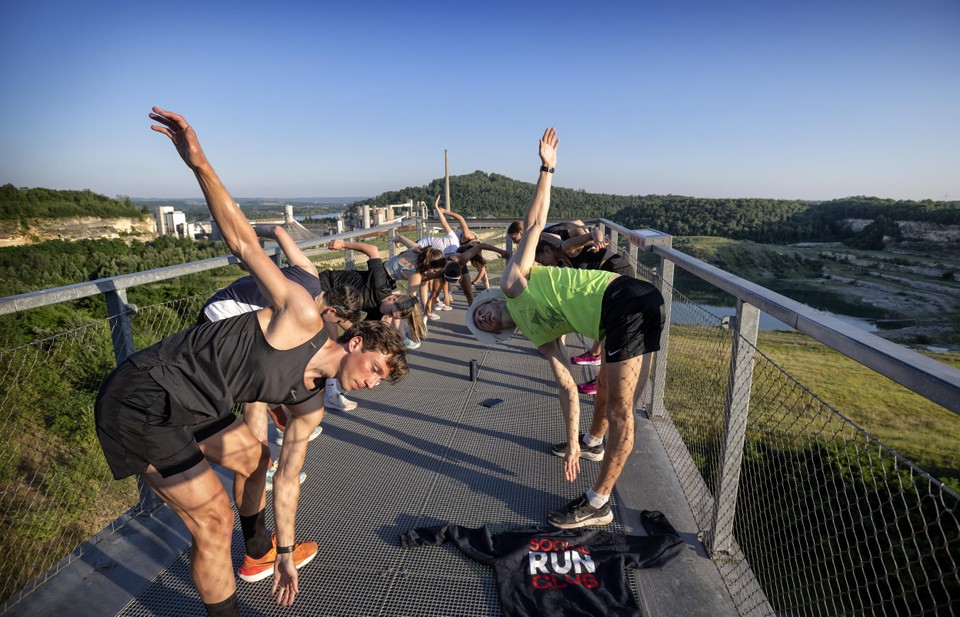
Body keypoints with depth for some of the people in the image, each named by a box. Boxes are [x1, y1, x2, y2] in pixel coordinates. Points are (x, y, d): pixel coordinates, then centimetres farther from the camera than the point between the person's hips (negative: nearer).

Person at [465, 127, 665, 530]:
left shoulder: (513, 284, 3)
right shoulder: (537, 334, 19)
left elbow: (534, 223, 0)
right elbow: (567, 387, 17)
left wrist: (546, 168, -8)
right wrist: (570, 445, 16)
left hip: (625, 301, -10)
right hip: (617, 322, 10)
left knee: (618, 407, -3)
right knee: (606, 385, 30)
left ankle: (598, 504, 7)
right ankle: (592, 442, 55)